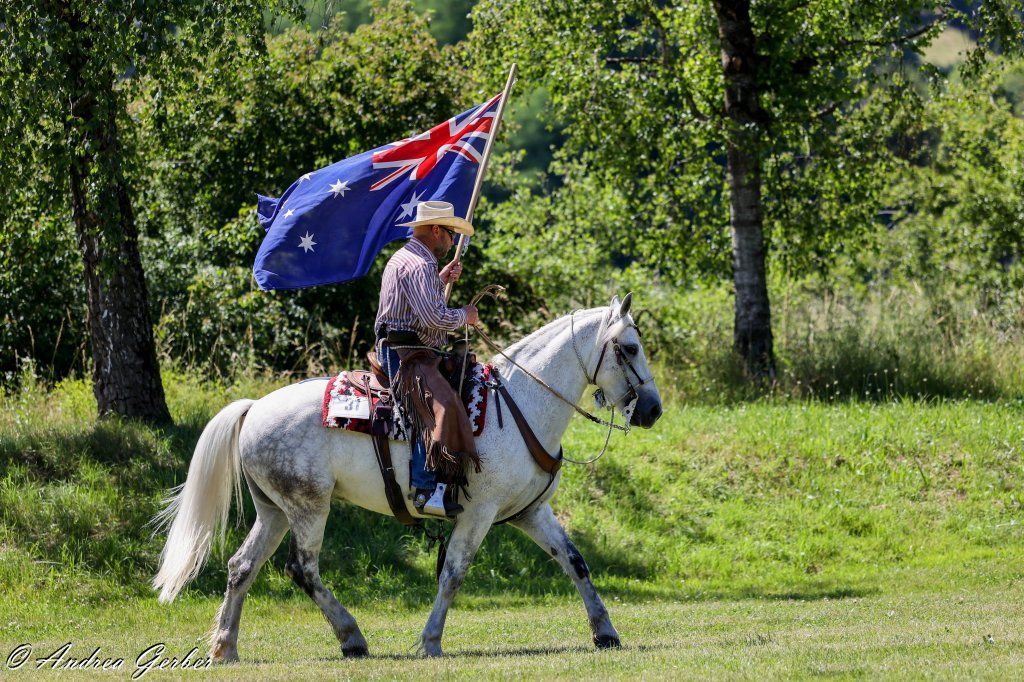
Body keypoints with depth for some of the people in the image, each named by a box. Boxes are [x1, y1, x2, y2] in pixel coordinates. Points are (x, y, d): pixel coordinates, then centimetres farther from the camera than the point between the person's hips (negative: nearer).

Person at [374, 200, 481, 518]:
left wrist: (442, 280, 27)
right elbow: (435, 317, -24)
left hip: (394, 352, 12)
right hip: (407, 356, -12)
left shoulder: (403, 259, 22)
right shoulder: (419, 265, -13)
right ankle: (427, 489, -44)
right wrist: (465, 315, -5)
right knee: (442, 406, -32)